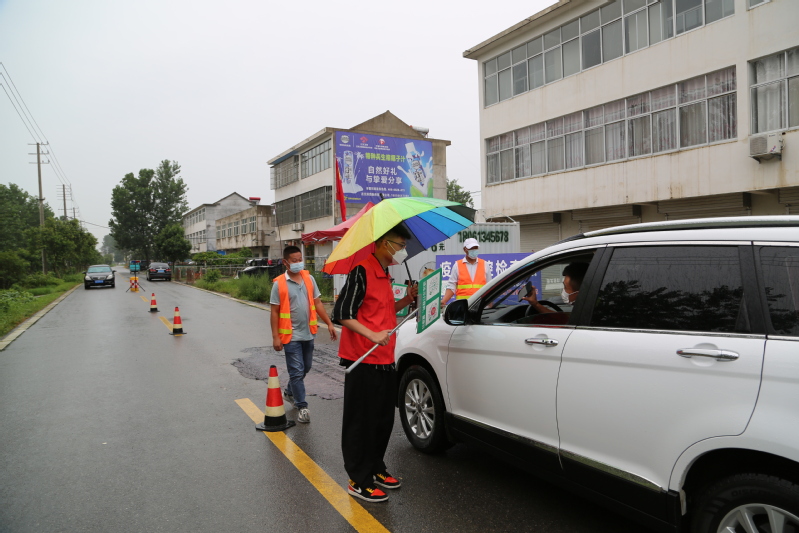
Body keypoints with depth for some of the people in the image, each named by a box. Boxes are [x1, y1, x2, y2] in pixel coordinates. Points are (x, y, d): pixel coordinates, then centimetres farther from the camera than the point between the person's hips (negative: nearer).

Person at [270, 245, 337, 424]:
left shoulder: (309, 279, 4)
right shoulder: (279, 284, -9)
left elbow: (317, 303, 9)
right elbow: (274, 312, -8)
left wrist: (329, 323, 4)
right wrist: (275, 337, -11)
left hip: (308, 334, 5)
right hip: (291, 336, -5)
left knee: (305, 369, 17)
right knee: (297, 372, -2)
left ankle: (289, 392, 41)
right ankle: (302, 407, 10)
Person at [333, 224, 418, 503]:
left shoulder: (384, 273, 15)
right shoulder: (362, 271, -14)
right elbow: (342, 313, -19)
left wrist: (406, 300, 8)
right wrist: (373, 335, -27)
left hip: (385, 360, 9)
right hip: (364, 361, -9)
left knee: (384, 420, 18)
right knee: (361, 422, 3)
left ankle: (376, 468, 34)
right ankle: (359, 481, 15)